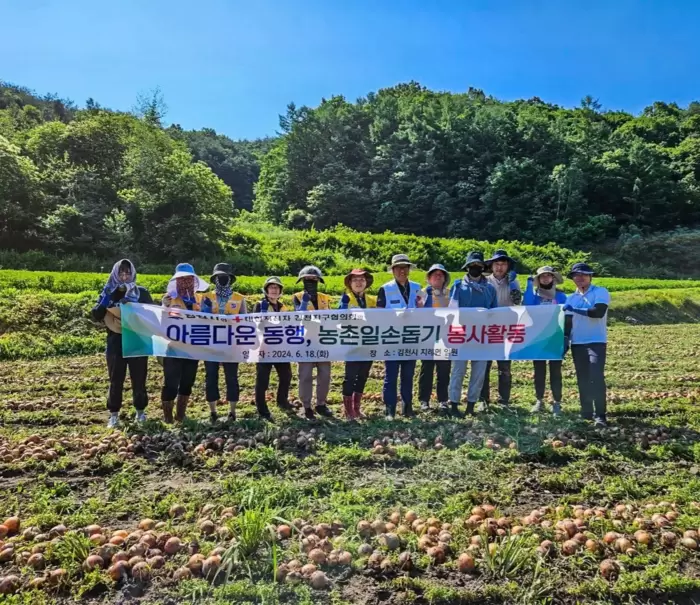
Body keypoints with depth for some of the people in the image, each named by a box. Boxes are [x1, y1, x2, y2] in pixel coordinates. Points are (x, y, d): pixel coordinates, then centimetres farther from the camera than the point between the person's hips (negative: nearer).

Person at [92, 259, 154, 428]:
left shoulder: (142, 292, 4)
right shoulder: (109, 292, 5)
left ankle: (140, 411, 21)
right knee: (116, 380, 4)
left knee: (139, 379, 5)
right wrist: (109, 300, -19)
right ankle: (114, 415, 14)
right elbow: (96, 315, -4)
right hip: (116, 343, 0)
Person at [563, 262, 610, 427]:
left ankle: (600, 415, -9)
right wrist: (565, 340, 8)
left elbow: (598, 312, -21)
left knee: (596, 378, -13)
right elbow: (568, 321, 16)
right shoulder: (571, 298, 12)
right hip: (577, 343, 5)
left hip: (596, 342, -5)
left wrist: (575, 309, -15)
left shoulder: (600, 292, -4)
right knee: (582, 379, 8)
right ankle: (586, 412, 17)